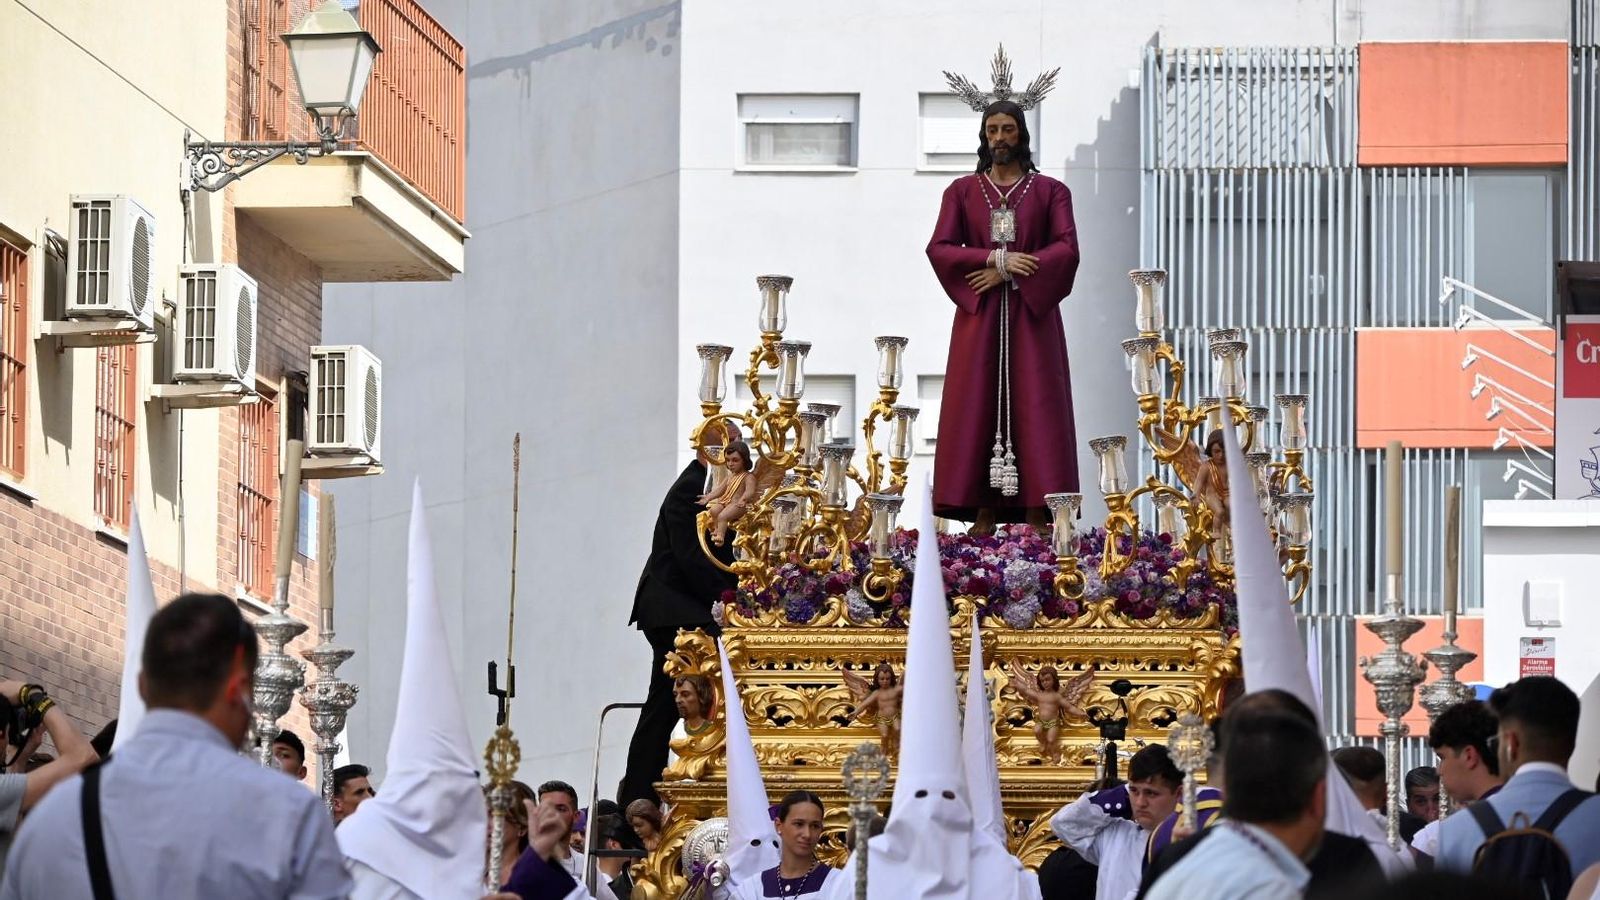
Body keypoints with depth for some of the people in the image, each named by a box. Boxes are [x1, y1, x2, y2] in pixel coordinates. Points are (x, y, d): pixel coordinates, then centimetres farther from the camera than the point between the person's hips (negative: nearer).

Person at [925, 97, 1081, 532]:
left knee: (1034, 410, -7)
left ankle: (1035, 523, -11)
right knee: (977, 410, -6)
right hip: (979, 319, 1)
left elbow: (1067, 249, -4)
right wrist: (996, 258, -13)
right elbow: (939, 248, 0)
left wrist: (1007, 272, -12)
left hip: (1031, 316, -1)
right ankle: (983, 519, -9)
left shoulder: (1049, 191, 10)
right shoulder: (962, 191, 12)